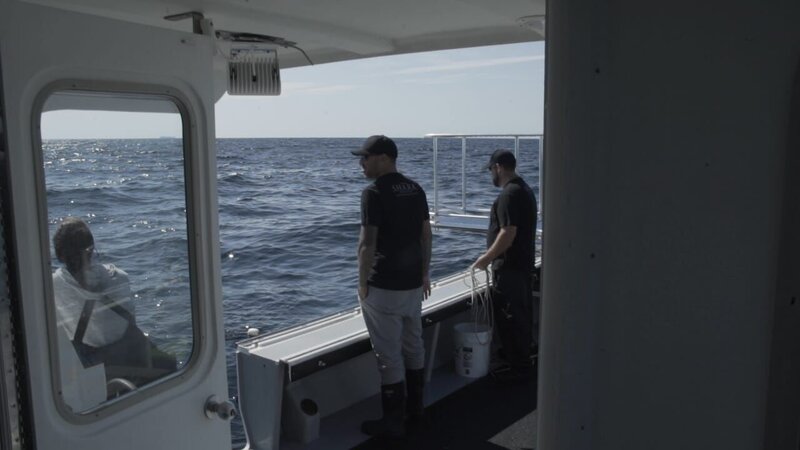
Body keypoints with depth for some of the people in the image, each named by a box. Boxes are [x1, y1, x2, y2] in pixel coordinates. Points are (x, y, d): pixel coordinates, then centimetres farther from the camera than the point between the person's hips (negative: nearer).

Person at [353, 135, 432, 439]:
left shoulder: (374, 192, -16)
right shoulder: (416, 189, 6)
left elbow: (367, 243, -19)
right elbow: (426, 236, 11)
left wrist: (362, 283, -9)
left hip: (384, 288, -8)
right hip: (414, 284, 8)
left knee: (389, 355, 2)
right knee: (414, 347, 18)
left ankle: (393, 422, 12)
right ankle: (415, 411, 31)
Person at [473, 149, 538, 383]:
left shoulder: (509, 194, -20)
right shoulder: (525, 189, 13)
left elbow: (508, 234, -26)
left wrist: (487, 257, -17)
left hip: (509, 267, -11)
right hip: (524, 264, 11)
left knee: (509, 318, -1)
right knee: (522, 315, 19)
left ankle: (519, 366, 7)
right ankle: (522, 361, 32)